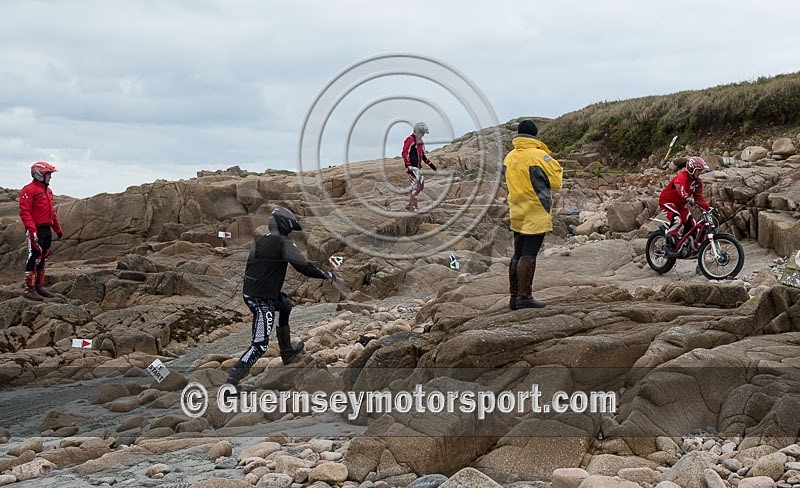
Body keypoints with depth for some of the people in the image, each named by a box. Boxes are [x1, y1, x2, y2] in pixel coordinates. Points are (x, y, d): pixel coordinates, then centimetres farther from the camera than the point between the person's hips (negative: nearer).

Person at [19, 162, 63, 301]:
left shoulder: (48, 190, 18)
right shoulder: (29, 190, -11)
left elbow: (52, 212, 25)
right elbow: (24, 212, -18)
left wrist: (58, 229, 24)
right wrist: (32, 230, -25)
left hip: (47, 230, 9)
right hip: (36, 231, -9)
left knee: (42, 260, 13)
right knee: (34, 259, -10)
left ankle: (39, 287, 20)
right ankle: (29, 289, -8)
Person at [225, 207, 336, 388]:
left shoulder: (259, 242, 11)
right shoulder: (283, 243, -11)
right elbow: (303, 266, -13)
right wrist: (326, 274, 1)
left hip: (249, 293, 9)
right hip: (263, 300, -9)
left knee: (285, 305, 32)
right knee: (260, 345, -8)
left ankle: (287, 351, 38)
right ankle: (233, 378, -20)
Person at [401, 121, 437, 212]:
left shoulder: (420, 142, 17)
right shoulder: (410, 140, -13)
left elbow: (423, 155, 27)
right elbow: (405, 153, -18)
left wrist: (430, 164, 21)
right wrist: (409, 167, -24)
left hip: (418, 167, 10)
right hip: (411, 167, -10)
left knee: (421, 185, 11)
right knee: (416, 185, -14)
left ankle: (412, 202, 20)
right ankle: (411, 206, -10)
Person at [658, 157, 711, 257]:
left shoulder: (697, 182, 0)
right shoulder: (682, 176, -26)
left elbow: (699, 197, 4)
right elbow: (679, 187, -47)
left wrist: (708, 207, -11)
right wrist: (688, 198, -64)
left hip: (680, 204, 8)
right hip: (667, 201, -8)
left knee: (690, 224, -5)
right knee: (677, 220, -30)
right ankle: (670, 248, -26)